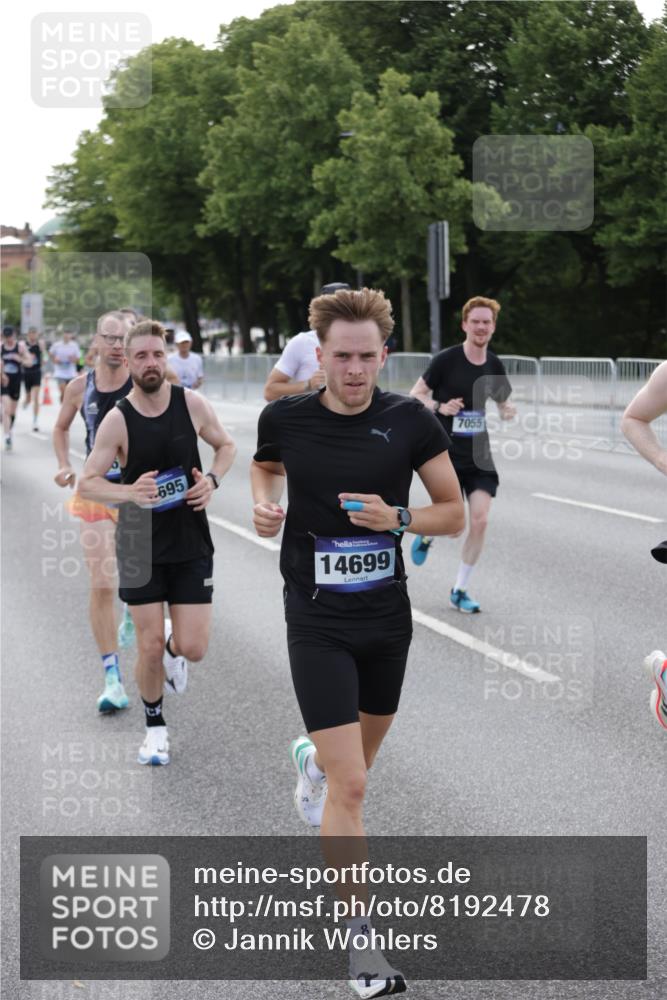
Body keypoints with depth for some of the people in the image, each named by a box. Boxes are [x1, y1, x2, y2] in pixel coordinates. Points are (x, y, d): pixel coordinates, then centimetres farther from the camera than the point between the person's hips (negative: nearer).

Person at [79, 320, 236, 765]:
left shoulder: (193, 404, -6)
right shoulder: (118, 420, -11)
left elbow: (225, 445, 12)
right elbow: (88, 483, -8)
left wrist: (212, 479, -7)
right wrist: (130, 492, -26)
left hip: (192, 544, 2)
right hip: (142, 545, -1)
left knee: (193, 649, -2)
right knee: (150, 647, -1)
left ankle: (172, 647, 36)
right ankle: (155, 726, 23)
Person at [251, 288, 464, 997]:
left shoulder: (410, 421, -7)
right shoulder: (286, 419, -6)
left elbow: (454, 512, 0)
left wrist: (396, 518, -18)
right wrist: (264, 504, -4)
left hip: (387, 618, 3)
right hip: (317, 624, -3)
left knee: (364, 752, 25)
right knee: (350, 787, -11)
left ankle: (311, 760, 62)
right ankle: (359, 937, 0)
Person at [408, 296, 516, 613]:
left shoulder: (494, 365, 3)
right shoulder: (446, 359, -11)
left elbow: (503, 401, 17)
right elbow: (415, 395, -6)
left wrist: (507, 410, -7)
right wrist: (440, 407, -24)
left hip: (479, 455, 4)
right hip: (446, 453, -4)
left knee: (479, 521, -5)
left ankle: (459, 590, 10)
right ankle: (425, 535, 32)